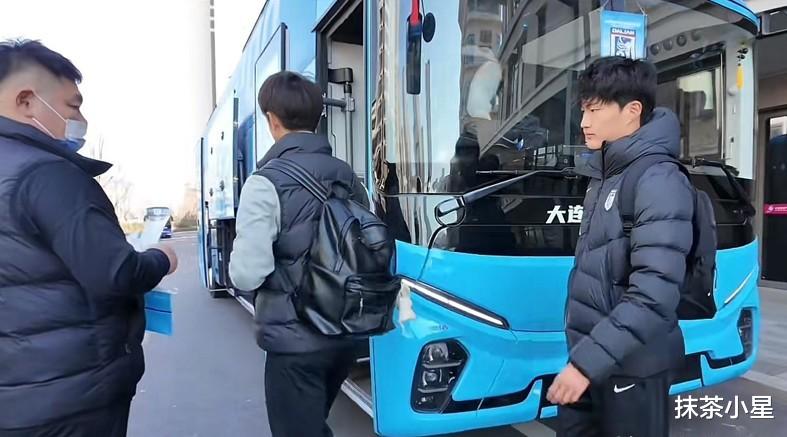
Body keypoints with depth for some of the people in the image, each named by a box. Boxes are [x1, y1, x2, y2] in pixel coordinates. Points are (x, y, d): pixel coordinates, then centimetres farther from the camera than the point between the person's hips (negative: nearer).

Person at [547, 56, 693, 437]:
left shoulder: (658, 181, -18)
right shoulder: (604, 177, 10)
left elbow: (654, 295, -26)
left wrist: (588, 360, -28)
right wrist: (582, 354, 13)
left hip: (631, 366, -8)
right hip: (589, 354, 8)